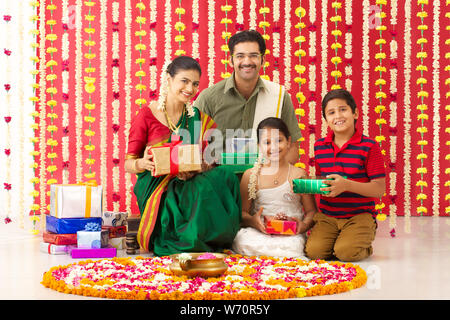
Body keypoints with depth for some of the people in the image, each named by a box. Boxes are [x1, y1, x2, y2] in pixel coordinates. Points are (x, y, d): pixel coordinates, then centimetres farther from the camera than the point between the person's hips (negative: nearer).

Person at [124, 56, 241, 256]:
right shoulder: (146, 116, 0)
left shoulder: (199, 118, 11)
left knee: (224, 178, -28)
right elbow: (128, 164, 0)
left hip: (190, 185, 4)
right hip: (156, 189, -4)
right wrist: (142, 163, -24)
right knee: (205, 191, -33)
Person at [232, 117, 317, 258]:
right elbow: (242, 212, 9)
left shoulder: (298, 175, 6)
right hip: (257, 233, 2)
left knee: (291, 246, -37)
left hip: (290, 235, -2)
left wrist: (304, 225, -14)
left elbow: (311, 211, 7)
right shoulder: (250, 175, 9)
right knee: (243, 241, -32)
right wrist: (252, 220, -14)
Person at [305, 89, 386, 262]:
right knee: (314, 251, -20)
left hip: (359, 215, -3)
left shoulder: (369, 146, -7)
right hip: (327, 216, 4)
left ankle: (365, 247, 9)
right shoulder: (319, 146, 8)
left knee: (346, 252, -26)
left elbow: (379, 189, -10)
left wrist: (346, 185, -24)